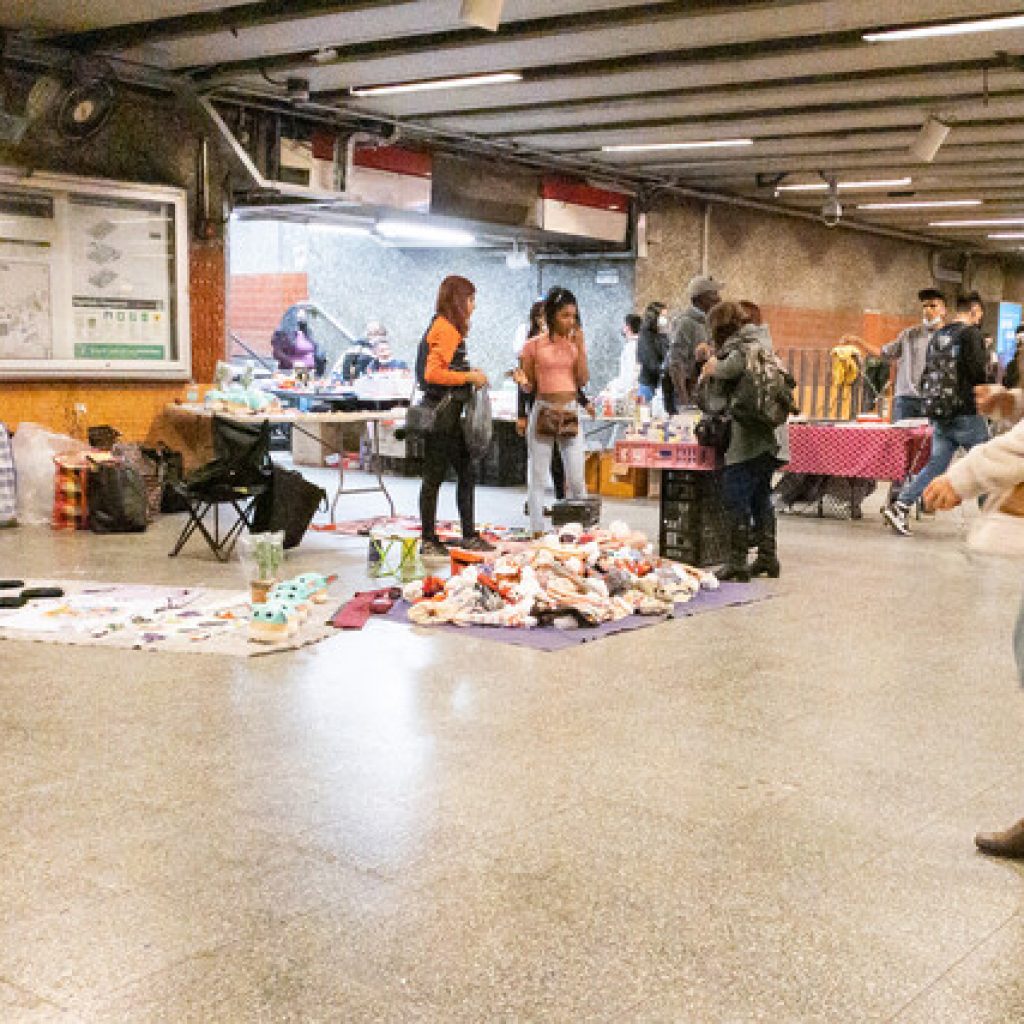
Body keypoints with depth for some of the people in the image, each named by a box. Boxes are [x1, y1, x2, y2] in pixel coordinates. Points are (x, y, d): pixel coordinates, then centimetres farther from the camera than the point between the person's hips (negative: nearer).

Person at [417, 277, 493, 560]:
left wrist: (471, 376, 9)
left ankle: (469, 535, 21)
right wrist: (470, 377, -15)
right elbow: (433, 373, -23)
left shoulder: (450, 329, 16)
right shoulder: (446, 329, -14)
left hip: (451, 416, 10)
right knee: (434, 477, -3)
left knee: (466, 473, 13)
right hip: (440, 416, -10)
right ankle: (428, 542, 5)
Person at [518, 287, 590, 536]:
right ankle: (538, 532, 8)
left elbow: (583, 380, 1)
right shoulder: (534, 345, 0)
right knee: (538, 478, 1)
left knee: (576, 479, 0)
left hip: (571, 413, 2)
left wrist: (580, 347, -4)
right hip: (543, 411, -2)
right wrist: (522, 381, -19)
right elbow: (529, 387, 5)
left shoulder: (576, 343, 9)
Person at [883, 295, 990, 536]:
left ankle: (900, 506, -4)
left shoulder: (936, 336, 13)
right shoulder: (971, 334, -9)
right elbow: (978, 372, -18)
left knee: (936, 464, 8)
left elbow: (927, 374, 17)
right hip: (967, 414, -6)